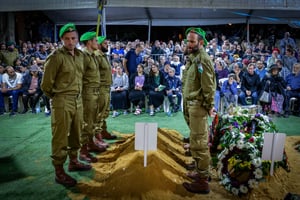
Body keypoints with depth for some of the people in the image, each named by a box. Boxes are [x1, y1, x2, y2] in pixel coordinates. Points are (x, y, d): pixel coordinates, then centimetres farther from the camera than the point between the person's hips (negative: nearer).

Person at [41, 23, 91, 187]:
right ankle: (59, 172, 14)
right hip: (62, 102, -7)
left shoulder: (80, 55, 8)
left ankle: (74, 161, 36)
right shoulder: (56, 57, -12)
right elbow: (46, 84, -8)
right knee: (61, 137, 2)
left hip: (78, 100, 7)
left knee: (76, 134, 18)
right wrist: (56, 97, 4)